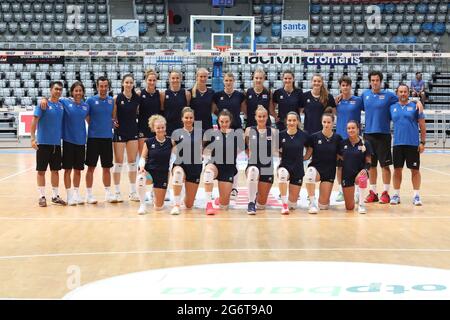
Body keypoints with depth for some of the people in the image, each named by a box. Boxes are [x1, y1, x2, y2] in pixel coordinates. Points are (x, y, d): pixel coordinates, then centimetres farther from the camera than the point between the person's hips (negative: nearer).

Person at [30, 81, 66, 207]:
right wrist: (33, 138, -18)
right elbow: (34, 121, -10)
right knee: (41, 170, 1)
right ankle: (42, 196, 8)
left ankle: (55, 196, 17)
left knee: (55, 170, 9)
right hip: (43, 143, -5)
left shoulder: (61, 105, 8)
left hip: (57, 143, 5)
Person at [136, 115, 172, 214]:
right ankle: (143, 205, -21)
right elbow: (143, 157, 1)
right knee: (140, 179, -39)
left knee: (158, 207, 3)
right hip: (149, 172, -1)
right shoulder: (149, 142, -1)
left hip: (163, 174, 1)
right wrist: (142, 166, -17)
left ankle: (156, 197, 41)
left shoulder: (170, 142, 0)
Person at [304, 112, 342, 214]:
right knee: (310, 172, -41)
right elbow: (307, 155, -1)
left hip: (330, 172, 1)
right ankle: (312, 203, -29)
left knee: (323, 205, -3)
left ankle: (323, 201, 37)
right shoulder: (314, 137, -4)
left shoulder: (337, 138, -1)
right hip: (316, 168, -1)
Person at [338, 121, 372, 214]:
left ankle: (361, 204, -19)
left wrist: (365, 169, -21)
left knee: (362, 178, -41)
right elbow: (339, 157, 11)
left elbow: (368, 161, -3)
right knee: (349, 207, 0)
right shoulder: (343, 143, 0)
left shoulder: (365, 144, -4)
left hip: (360, 172, -1)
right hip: (347, 174, 1)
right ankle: (355, 197, 38)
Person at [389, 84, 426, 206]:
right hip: (398, 143, 2)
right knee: (397, 169, 6)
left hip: (413, 144, -2)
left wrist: (423, 142, -4)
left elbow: (422, 126, 1)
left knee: (415, 170, 2)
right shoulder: (392, 107, 8)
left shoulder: (415, 106, 0)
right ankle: (396, 195, 15)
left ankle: (416, 196, 10)